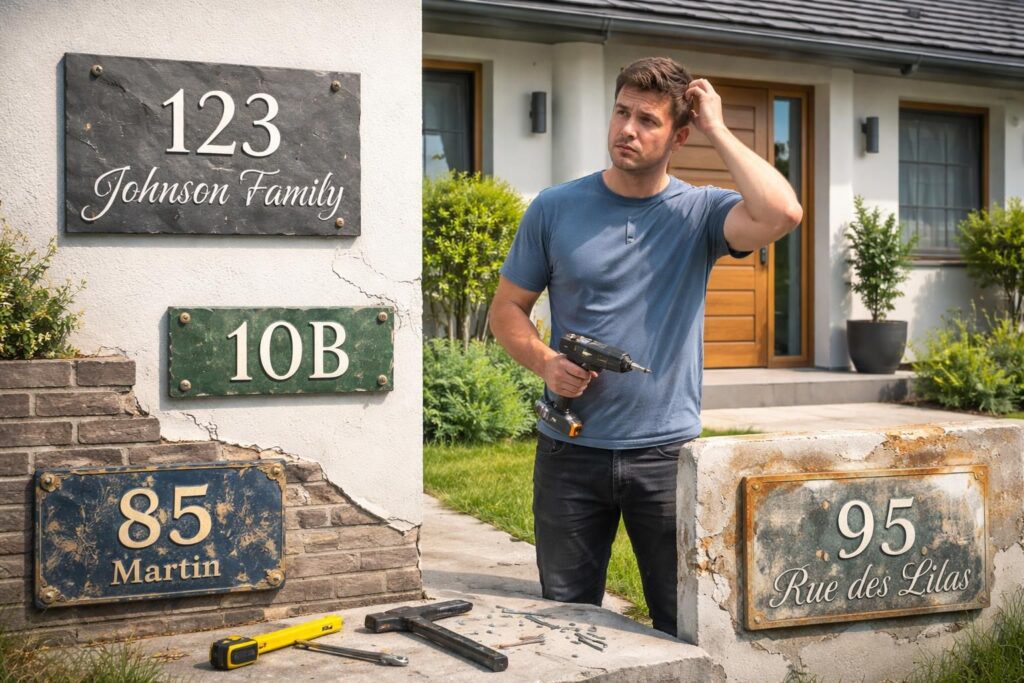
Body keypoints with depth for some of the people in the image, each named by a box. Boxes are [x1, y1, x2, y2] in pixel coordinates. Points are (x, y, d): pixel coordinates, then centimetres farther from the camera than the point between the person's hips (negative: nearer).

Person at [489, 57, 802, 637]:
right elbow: (508, 309, 8)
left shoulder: (699, 212, -1)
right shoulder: (555, 209, 2)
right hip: (570, 452, 1)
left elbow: (782, 214, -21)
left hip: (667, 453, -1)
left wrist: (716, 129, -12)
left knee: (686, 627, 8)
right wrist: (545, 361, -12)